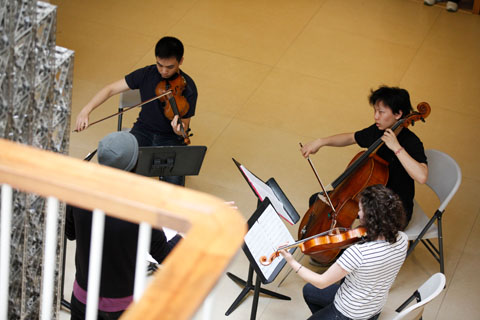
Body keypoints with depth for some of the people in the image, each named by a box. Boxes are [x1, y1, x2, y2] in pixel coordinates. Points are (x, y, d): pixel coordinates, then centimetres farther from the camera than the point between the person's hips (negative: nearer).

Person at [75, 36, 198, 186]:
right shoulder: (146, 74, -8)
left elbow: (184, 128, -15)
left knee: (174, 182, -28)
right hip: (143, 130, 3)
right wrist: (85, 111, -20)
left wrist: (179, 130, -40)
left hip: (171, 137, -3)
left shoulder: (188, 88, -16)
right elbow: (111, 89, -7)